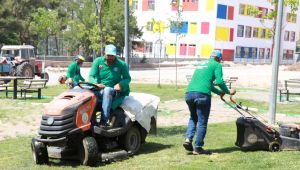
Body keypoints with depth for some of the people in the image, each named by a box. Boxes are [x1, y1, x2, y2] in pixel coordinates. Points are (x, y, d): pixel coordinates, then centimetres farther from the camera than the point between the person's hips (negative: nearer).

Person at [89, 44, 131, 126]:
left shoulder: (121, 64, 3)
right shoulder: (98, 61, 5)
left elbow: (127, 78, 9)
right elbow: (91, 76, 1)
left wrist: (120, 84, -13)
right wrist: (96, 84, -21)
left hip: (114, 91, -2)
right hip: (98, 91, 2)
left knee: (107, 90, -39)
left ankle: (104, 120, -44)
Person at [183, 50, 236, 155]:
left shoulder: (201, 64, 29)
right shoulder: (217, 65, 9)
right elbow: (219, 81, -5)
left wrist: (220, 92, 41)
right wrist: (228, 92, 11)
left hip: (189, 93, 6)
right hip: (202, 94, -6)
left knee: (193, 118, 25)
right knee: (202, 122, 5)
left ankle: (188, 139, 7)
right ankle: (198, 148, 9)